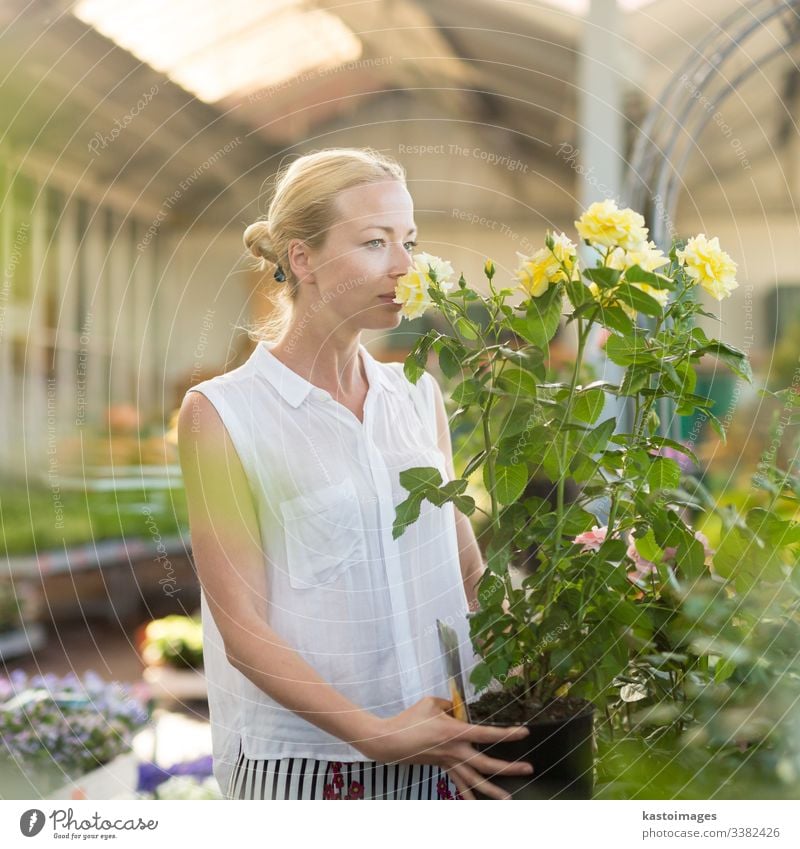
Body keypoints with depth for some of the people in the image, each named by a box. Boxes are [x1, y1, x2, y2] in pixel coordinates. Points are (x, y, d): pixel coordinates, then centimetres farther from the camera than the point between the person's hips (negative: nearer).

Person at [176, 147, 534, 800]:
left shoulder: (418, 393, 5)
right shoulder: (221, 411, -8)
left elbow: (469, 568, 9)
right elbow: (243, 631, -11)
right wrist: (377, 733, -19)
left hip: (443, 748, 4)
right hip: (303, 762, -4)